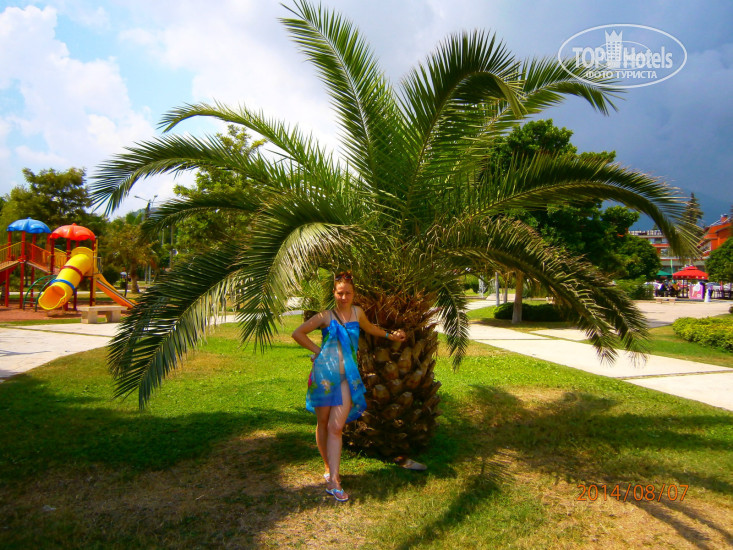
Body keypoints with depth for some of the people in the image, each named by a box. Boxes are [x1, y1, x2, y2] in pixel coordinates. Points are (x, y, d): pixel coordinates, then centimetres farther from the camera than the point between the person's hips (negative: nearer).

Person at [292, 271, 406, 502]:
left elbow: (369, 328, 34)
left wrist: (389, 335, 44)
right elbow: (297, 333, 8)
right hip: (324, 373, -1)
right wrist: (317, 349, 3)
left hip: (347, 376, 1)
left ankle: (333, 481, -5)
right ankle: (329, 467, 28)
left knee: (336, 427, -8)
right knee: (323, 424, 8)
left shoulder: (357, 313, 11)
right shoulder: (326, 316, 2)